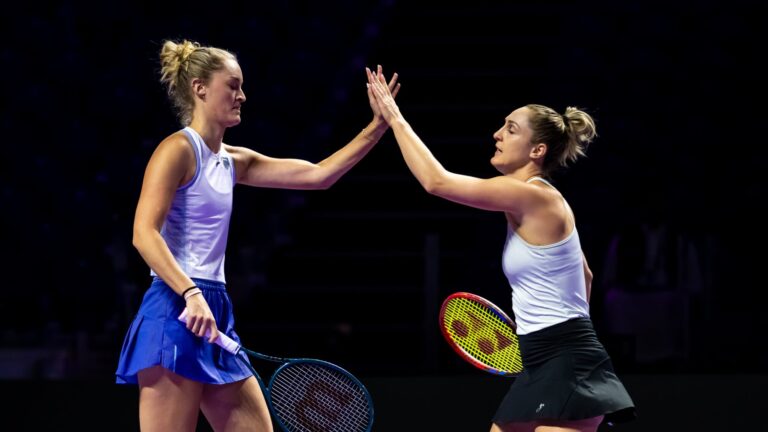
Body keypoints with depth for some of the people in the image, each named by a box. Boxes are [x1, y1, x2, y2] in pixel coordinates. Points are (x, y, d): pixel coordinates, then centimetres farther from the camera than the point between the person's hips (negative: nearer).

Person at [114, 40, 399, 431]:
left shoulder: (232, 161, 17)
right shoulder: (178, 150, -7)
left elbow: (318, 175, 18)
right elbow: (144, 234, -17)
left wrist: (377, 127, 13)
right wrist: (191, 295, -27)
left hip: (213, 315, 9)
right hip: (176, 314, -9)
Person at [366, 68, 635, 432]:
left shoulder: (530, 196, -14)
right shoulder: (535, 203, 15)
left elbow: (437, 181, -17)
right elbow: (583, 276, 27)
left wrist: (395, 119, -6)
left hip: (567, 368, -10)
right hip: (545, 367, 10)